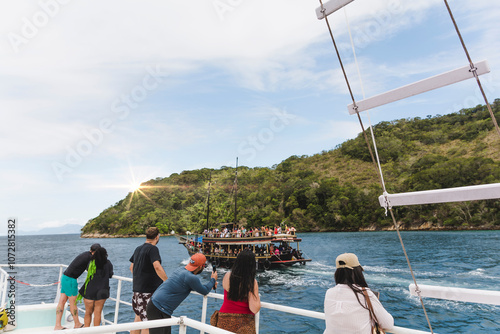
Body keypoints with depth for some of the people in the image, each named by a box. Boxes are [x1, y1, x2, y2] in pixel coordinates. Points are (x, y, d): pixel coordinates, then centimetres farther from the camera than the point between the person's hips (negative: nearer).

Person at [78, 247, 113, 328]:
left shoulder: (91, 262, -3)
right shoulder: (108, 263, -4)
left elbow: (88, 270, 16)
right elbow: (110, 275, 5)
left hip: (89, 291, 1)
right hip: (101, 291, 0)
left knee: (88, 313, 14)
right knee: (97, 312, 6)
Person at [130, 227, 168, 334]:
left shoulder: (138, 249, 14)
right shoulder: (152, 249, -13)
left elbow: (132, 267, 25)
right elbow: (157, 267, -27)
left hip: (137, 289, 9)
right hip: (148, 290, -9)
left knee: (138, 318, 20)